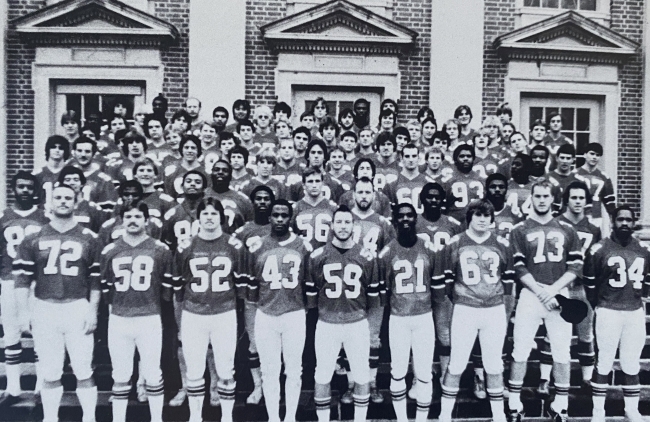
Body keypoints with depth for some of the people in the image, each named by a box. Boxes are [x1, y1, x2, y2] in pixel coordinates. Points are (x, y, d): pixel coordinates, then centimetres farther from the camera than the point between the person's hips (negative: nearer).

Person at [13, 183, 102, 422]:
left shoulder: (89, 239, 2)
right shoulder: (34, 239, 4)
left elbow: (96, 279, 2)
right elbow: (22, 278, 4)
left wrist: (93, 310, -4)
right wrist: (23, 311, -2)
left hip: (78, 308, -1)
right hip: (44, 309, 1)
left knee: (84, 372, 4)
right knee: (51, 374, 11)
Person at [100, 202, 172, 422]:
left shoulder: (161, 250, -1)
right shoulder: (109, 251, 6)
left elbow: (167, 288, 4)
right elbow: (105, 289, 13)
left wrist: (151, 302, 8)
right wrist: (118, 305, 12)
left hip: (150, 319, -2)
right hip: (118, 320, 2)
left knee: (153, 375, 7)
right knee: (120, 376, 11)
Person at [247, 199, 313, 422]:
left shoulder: (304, 247, 0)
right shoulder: (257, 247, 1)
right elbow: (251, 282, 8)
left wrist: (308, 307, 8)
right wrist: (253, 309, 10)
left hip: (295, 315, 0)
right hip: (265, 316, 1)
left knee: (293, 369, 8)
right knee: (269, 371, 8)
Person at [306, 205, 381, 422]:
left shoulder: (366, 256, -1)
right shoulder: (317, 256, -2)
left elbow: (373, 293, 5)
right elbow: (311, 292, 4)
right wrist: (311, 321, 6)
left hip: (358, 324, 1)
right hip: (326, 324, 0)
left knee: (362, 376, 11)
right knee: (322, 377, 9)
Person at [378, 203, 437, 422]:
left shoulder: (430, 249, 1)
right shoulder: (386, 252, -2)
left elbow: (439, 288, 7)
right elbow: (380, 292, 4)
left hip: (424, 318, 1)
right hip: (397, 319, 0)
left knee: (424, 375, 4)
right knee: (398, 373, 8)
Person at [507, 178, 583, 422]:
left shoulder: (567, 230, 9)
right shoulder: (520, 230, 3)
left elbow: (576, 266, 3)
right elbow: (519, 268, -3)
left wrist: (553, 289, -10)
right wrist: (540, 293, -13)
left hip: (558, 295, 2)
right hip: (530, 295, -2)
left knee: (562, 353, 7)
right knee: (520, 351, 0)